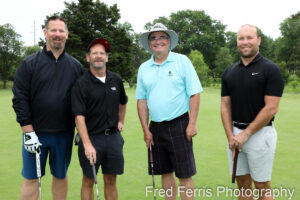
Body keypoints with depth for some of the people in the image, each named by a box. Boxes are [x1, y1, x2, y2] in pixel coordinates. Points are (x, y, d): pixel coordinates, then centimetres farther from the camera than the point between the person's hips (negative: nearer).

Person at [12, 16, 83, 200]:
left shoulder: (76, 66, 5)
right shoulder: (29, 64, -2)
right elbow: (20, 99, -5)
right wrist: (29, 133, -11)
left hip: (64, 133, 2)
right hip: (35, 133, -2)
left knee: (61, 176, 14)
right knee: (31, 178, 6)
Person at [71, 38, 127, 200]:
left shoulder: (116, 80, 6)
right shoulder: (81, 83, -10)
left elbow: (122, 102, 26)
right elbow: (79, 117, -17)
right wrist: (87, 144, -25)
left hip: (113, 136, 4)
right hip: (91, 137, -4)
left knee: (111, 181, 12)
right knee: (88, 181, 8)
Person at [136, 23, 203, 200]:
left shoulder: (182, 61, -2)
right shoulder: (144, 68, 9)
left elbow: (195, 94, -6)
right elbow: (142, 100, 10)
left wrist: (192, 124, -12)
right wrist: (146, 130, 5)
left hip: (179, 124, -4)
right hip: (156, 127, 4)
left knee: (185, 175, 0)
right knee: (166, 172, 14)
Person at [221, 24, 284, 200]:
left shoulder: (270, 69, -8)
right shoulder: (229, 72, 8)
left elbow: (271, 108, -14)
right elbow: (225, 106, 7)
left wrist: (246, 134, -15)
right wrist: (231, 136, -5)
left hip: (260, 133, -5)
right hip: (235, 134, 5)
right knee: (243, 184, 14)